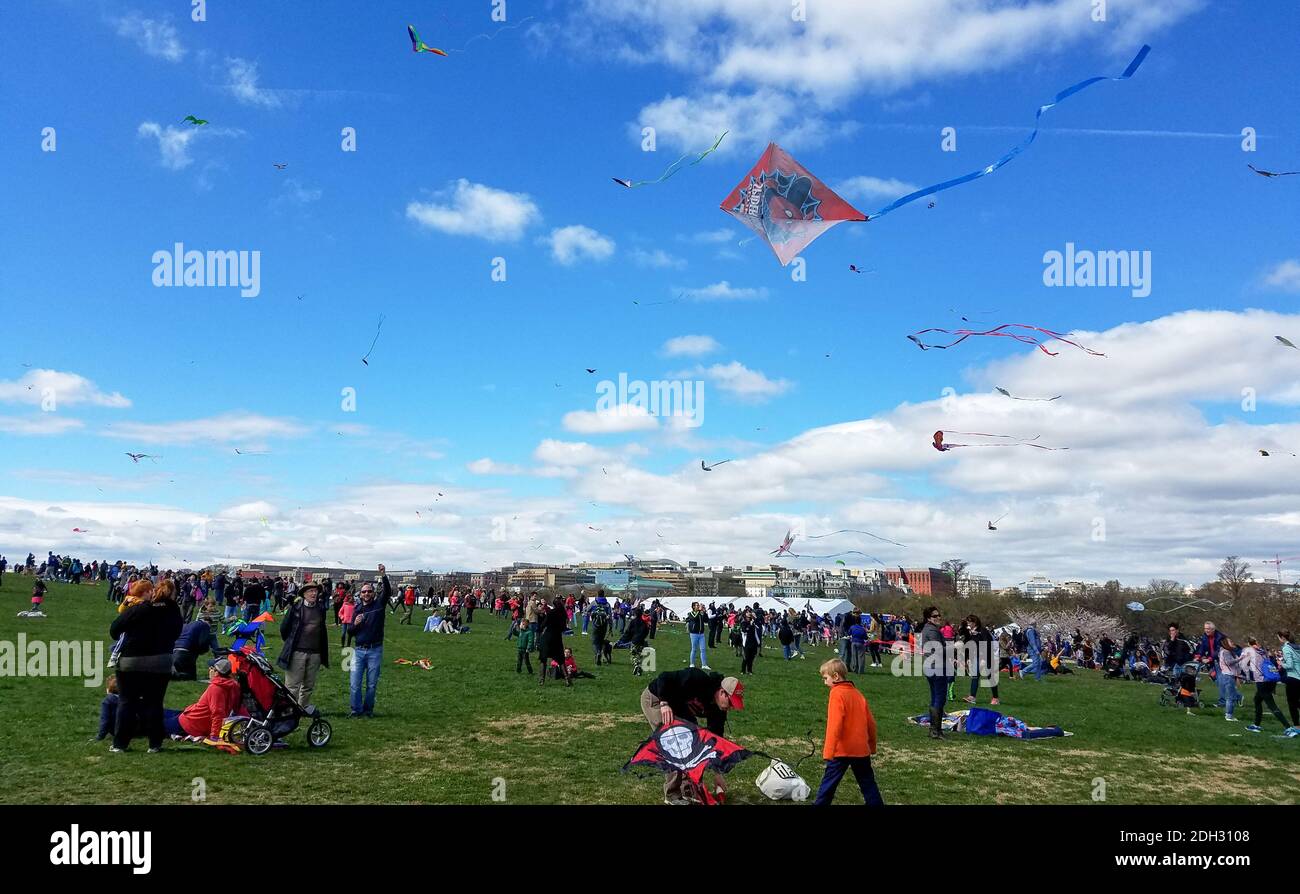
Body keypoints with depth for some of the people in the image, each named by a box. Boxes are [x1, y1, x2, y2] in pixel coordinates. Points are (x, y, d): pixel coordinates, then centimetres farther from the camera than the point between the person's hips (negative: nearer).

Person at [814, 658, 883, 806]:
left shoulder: (837, 694, -12)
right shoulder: (857, 693, 10)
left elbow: (835, 725, -21)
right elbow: (871, 723, 13)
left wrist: (828, 751, -21)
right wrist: (872, 746, 24)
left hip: (842, 749, -7)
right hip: (861, 749, 7)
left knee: (830, 781, 3)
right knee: (867, 782, 14)